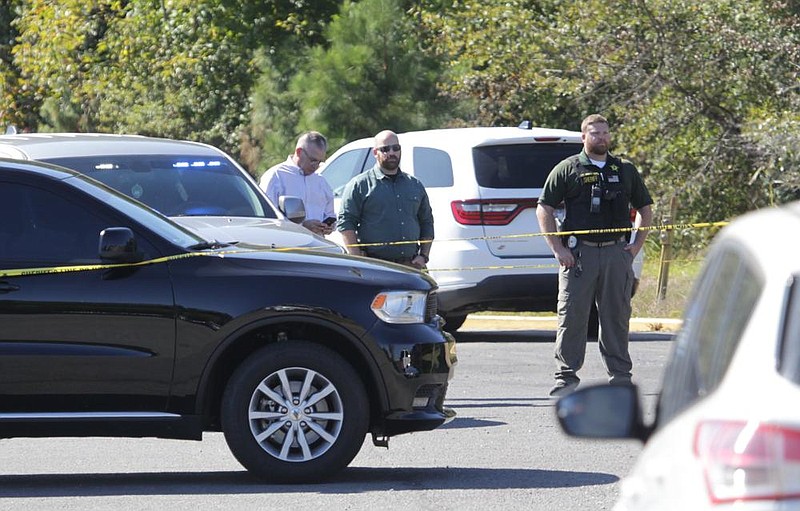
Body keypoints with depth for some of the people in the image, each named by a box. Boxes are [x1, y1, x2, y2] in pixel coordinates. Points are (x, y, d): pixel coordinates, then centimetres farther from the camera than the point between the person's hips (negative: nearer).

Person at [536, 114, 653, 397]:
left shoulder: (625, 170, 14)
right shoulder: (567, 169, 4)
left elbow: (644, 208, 22)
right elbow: (544, 209, 3)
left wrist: (637, 244, 9)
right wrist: (557, 248, -5)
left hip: (617, 253, 3)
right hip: (579, 253, -2)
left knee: (617, 317, 5)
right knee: (571, 317, -3)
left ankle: (620, 376, 11)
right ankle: (566, 378, 1)